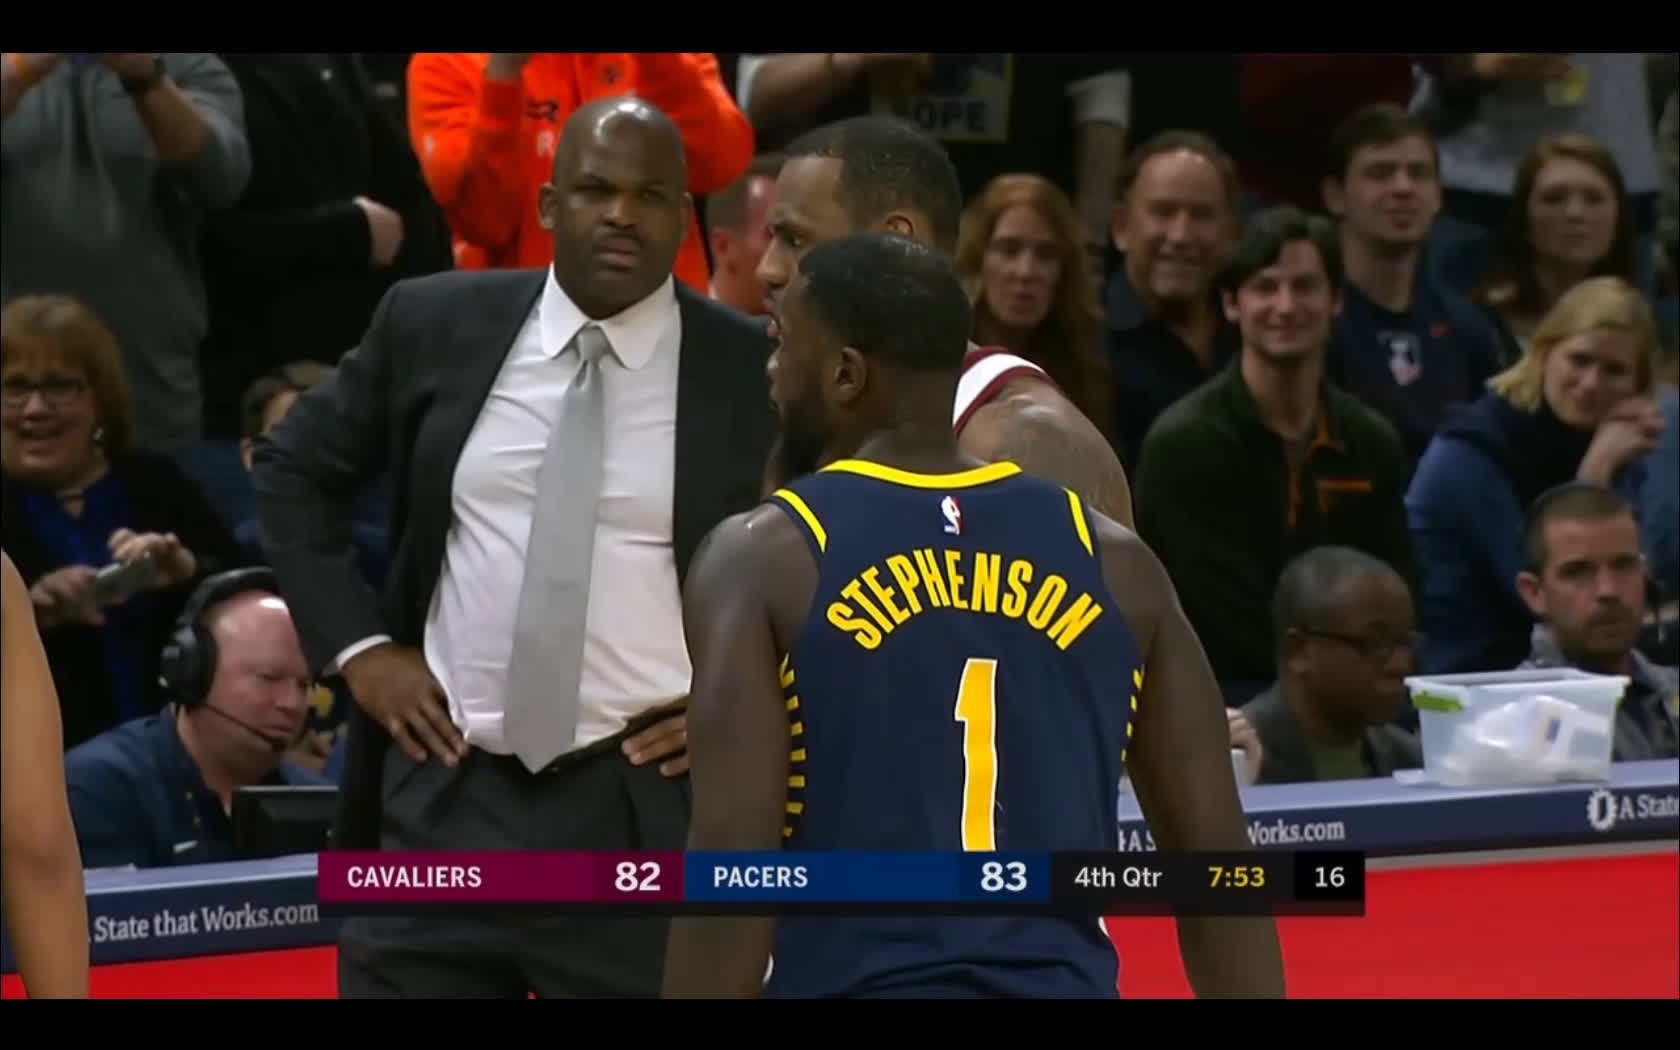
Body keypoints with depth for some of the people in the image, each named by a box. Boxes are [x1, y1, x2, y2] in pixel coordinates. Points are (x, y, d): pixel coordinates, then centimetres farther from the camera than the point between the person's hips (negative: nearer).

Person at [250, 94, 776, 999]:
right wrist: (357, 644, 6)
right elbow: (292, 468, 17)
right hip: (445, 797, 2)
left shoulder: (757, 372, -3)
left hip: (645, 814, -2)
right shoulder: (436, 326, 4)